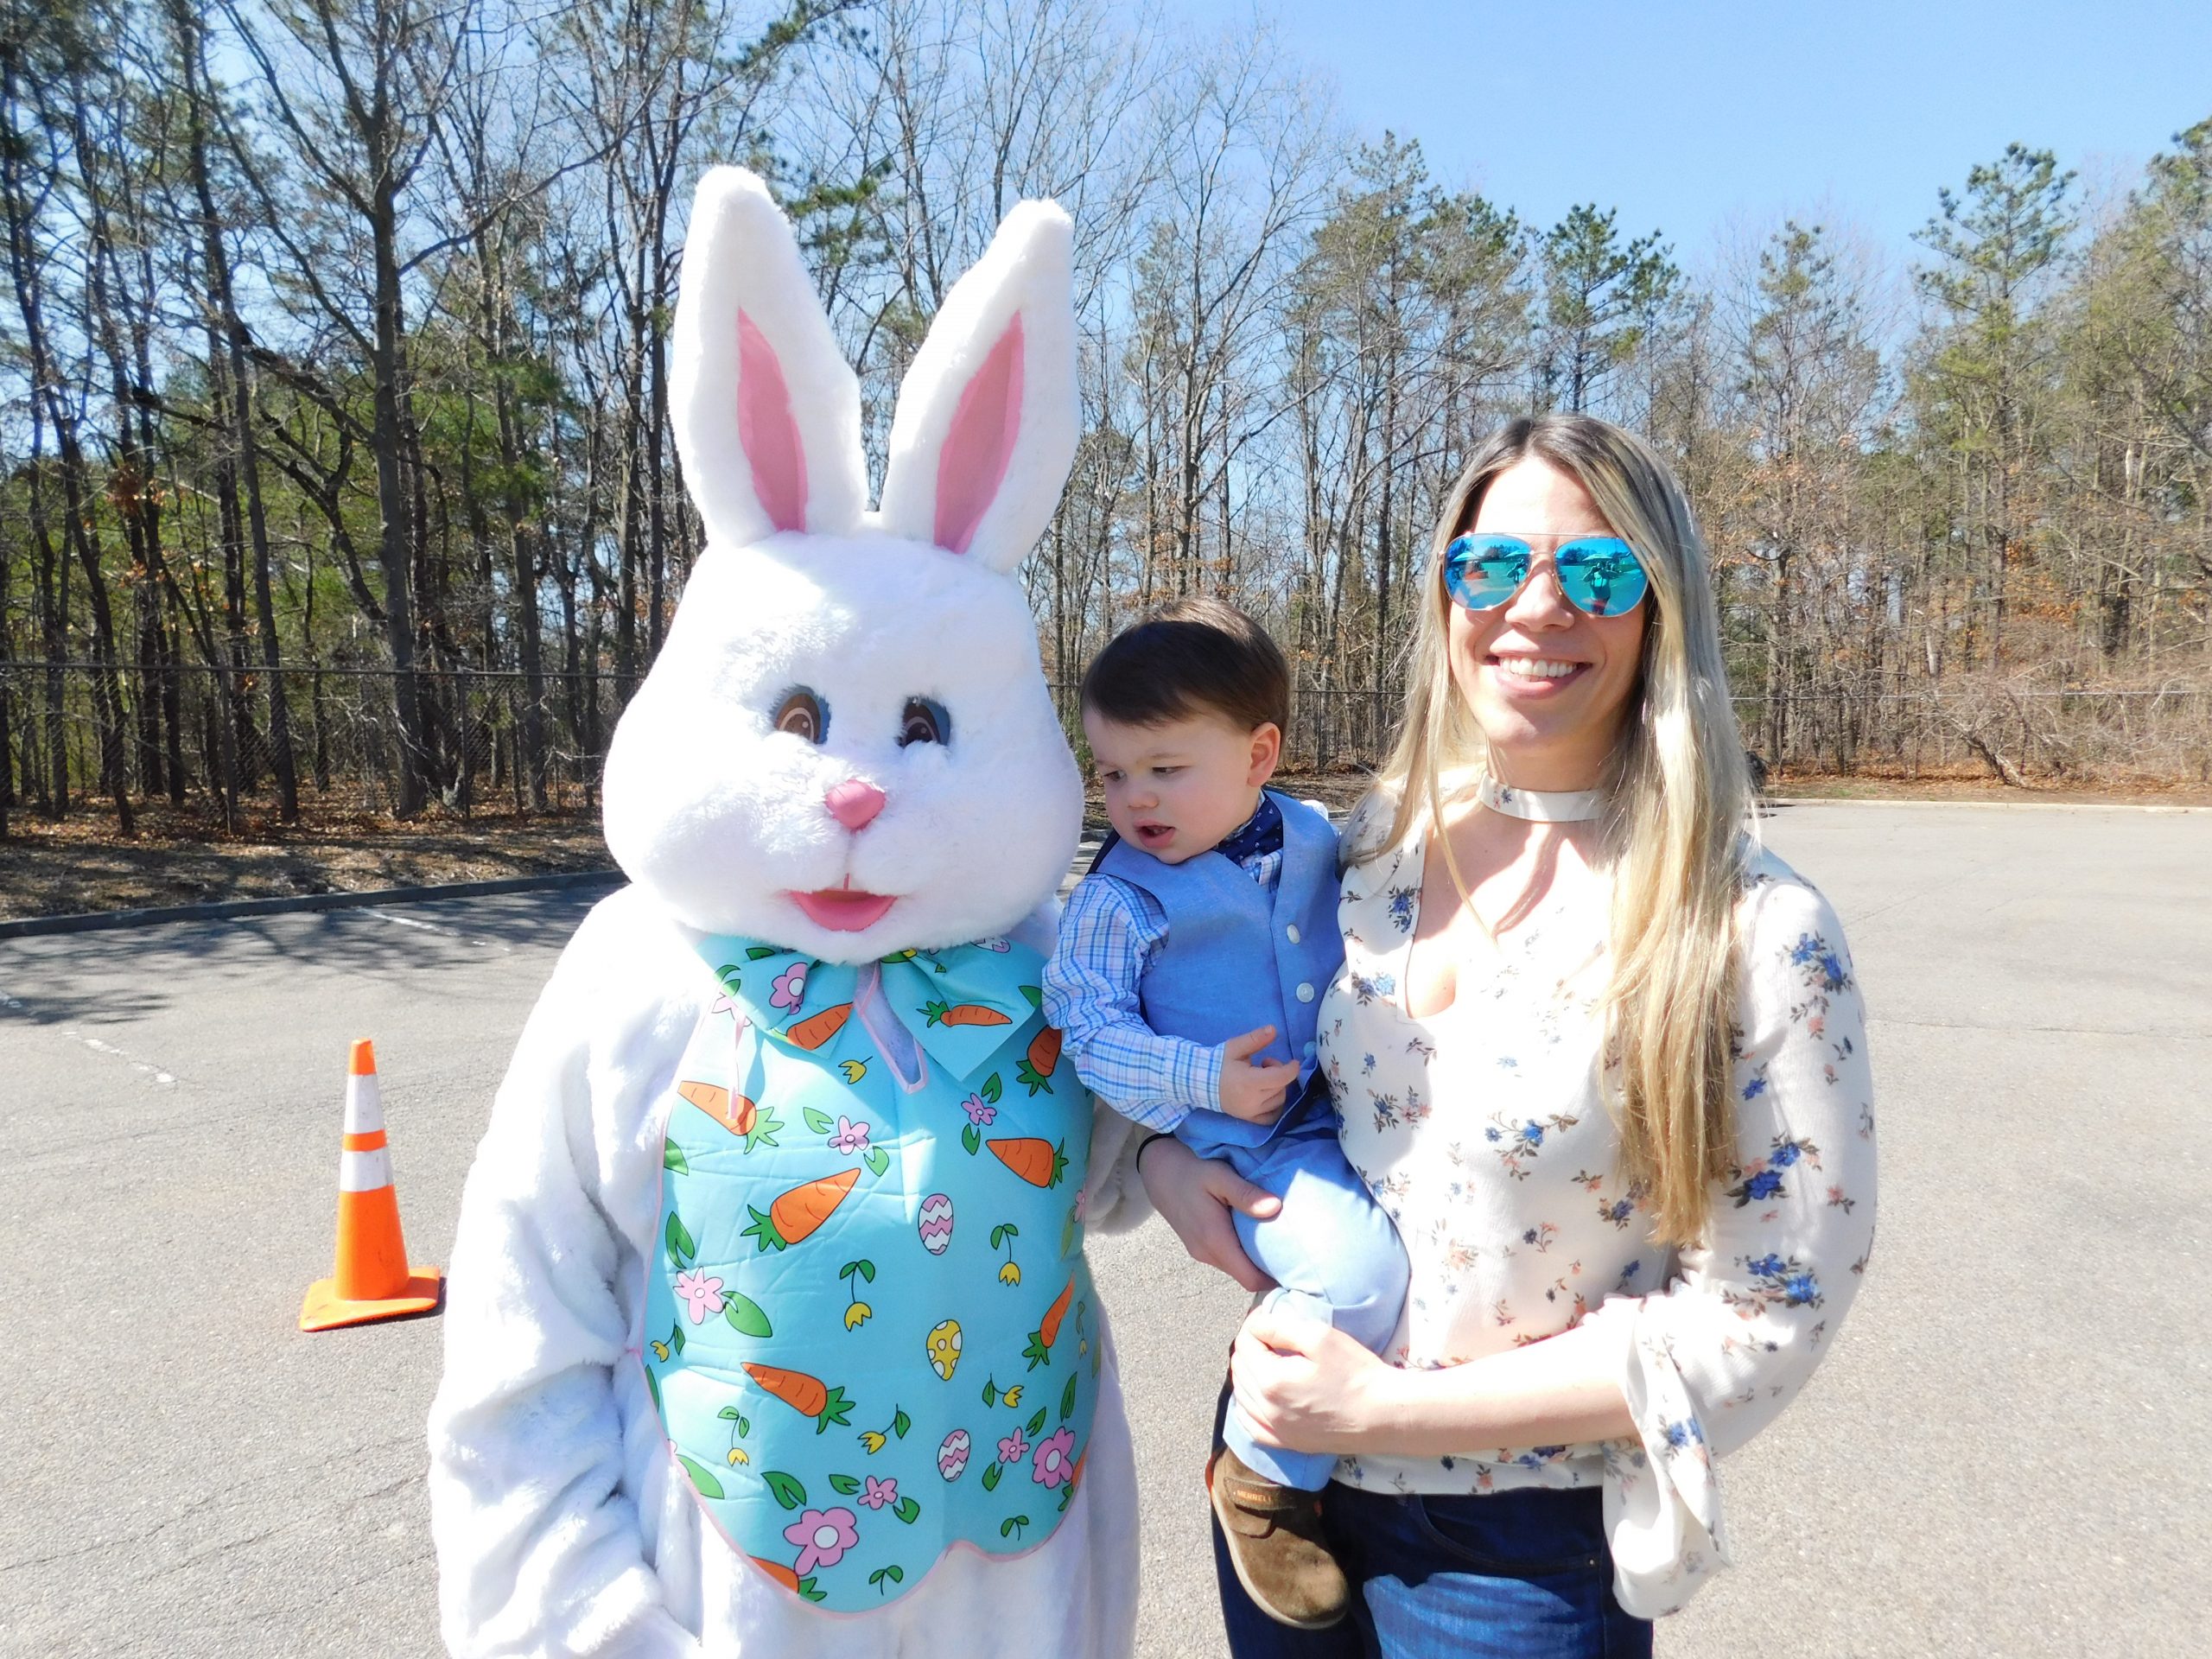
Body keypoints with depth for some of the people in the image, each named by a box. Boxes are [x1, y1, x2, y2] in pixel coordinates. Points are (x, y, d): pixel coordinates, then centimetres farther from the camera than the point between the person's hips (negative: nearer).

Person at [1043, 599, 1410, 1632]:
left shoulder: (1317, 839, 5)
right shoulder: (1118, 897, -9)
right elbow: (1083, 1025, -11)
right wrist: (1201, 1078, -20)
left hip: (1352, 1109, 6)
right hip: (1248, 1146, -6)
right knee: (1359, 1273, -26)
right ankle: (1263, 1475, -2)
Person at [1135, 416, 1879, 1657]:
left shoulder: (1759, 936, -18)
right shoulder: (1382, 840, -4)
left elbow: (1762, 1314, -16)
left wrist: (1392, 1406, -18)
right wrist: (1168, 1150, -9)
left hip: (1519, 1551, -4)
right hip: (1279, 1454, 5)